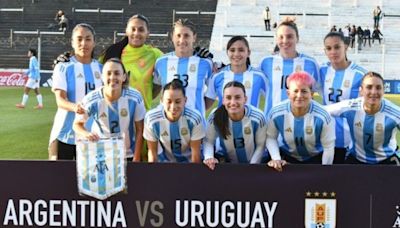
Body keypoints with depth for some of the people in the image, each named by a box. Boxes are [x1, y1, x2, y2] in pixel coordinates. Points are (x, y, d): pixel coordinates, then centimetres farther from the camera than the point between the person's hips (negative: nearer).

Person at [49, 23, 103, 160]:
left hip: (92, 134, 3)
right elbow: (60, 99, -13)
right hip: (65, 134, -2)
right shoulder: (63, 68, -2)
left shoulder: (101, 69, 7)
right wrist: (74, 107, -34)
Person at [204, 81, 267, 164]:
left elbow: (260, 145, -9)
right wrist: (208, 157, -25)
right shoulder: (215, 116, -20)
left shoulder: (258, 117, -20)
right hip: (227, 162, 0)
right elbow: (209, 140, -8)